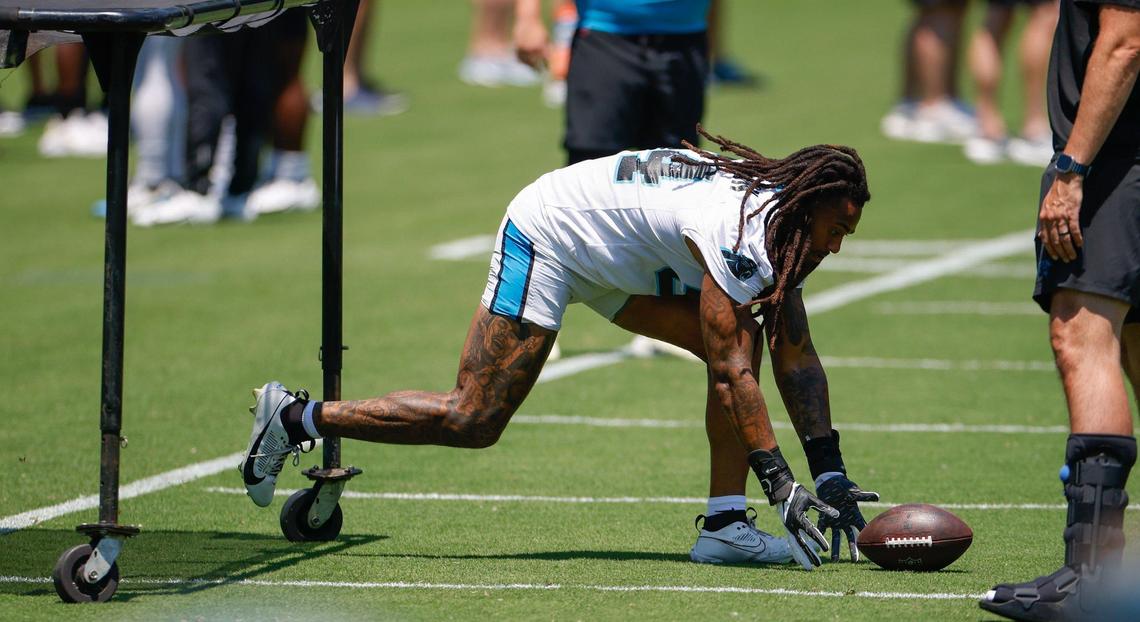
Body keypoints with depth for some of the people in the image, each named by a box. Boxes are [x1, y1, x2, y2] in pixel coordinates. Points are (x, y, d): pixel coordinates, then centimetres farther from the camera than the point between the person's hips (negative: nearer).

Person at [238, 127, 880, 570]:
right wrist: (783, 487, -32)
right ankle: (296, 418, 4)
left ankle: (726, 526, -8)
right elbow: (732, 377, -31)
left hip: (610, 254, 9)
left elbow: (797, 360, 1)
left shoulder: (780, 224, -3)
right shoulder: (739, 235, -31)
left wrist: (831, 472, -3)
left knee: (744, 339, -6)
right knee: (474, 420, -10)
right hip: (548, 236, -9)